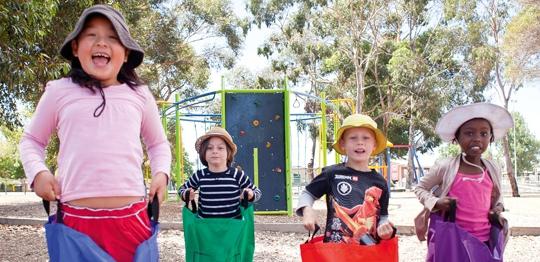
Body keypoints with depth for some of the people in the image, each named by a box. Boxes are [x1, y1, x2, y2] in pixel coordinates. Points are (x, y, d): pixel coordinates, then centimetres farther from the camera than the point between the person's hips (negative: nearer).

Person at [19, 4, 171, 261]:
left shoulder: (139, 94, 10)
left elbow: (158, 142, 23)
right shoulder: (59, 91, 5)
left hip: (132, 219, 2)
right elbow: (31, 140, 18)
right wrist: (38, 173, -1)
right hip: (76, 219, -1)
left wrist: (161, 173, 6)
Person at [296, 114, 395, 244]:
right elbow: (307, 194, 9)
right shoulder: (332, 173, -1)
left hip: (369, 247, 3)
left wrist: (384, 227, -8)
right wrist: (307, 211, -10)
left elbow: (383, 216, 13)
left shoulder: (379, 182, 5)